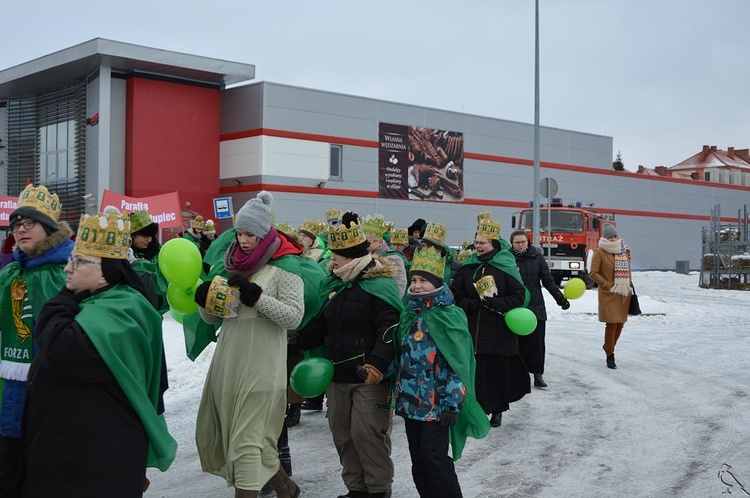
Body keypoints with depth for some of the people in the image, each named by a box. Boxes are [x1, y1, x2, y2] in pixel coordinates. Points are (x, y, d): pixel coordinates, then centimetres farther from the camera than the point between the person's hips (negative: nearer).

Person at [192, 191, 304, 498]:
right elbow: (212, 318, 16)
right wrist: (205, 300, -6)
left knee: (247, 438, -7)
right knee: (214, 433, 14)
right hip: (227, 362, 8)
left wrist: (255, 296, -21)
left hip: (260, 367, -8)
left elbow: (294, 316, -15)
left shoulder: (284, 266, -6)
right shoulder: (233, 264, 13)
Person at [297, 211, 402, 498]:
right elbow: (321, 323, 23)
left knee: (367, 433, -5)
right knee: (342, 433, 13)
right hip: (337, 375, 8)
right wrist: (298, 342, 14)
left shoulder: (379, 284, -12)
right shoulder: (334, 283, 13)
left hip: (369, 377, -8)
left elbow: (391, 329, -21)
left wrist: (378, 363, -31)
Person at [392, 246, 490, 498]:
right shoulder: (409, 313, 9)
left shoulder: (449, 316, -12)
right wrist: (399, 393, 18)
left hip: (436, 402, -7)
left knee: (434, 454, -6)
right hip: (411, 399, 7)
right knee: (417, 456, 13)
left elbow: (458, 365, -15)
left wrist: (452, 404, -19)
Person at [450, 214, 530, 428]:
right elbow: (456, 294, 7)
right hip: (474, 330, 2)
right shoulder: (467, 268, 8)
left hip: (499, 330, -2)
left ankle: (497, 410, 25)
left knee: (500, 370, 8)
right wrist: (470, 304, -12)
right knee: (477, 370, -3)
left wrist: (495, 303, -18)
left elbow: (520, 296, -7)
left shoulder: (506, 267, -4)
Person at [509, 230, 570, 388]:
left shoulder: (537, 258, 4)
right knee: (520, 343, 2)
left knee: (537, 342, 0)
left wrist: (560, 298, -4)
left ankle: (538, 375, 7)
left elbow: (548, 281, 5)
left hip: (537, 307, 2)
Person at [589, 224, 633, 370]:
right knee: (612, 324, -8)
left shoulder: (624, 251, 11)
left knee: (620, 323, 9)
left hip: (624, 293, 6)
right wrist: (609, 286, -12)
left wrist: (629, 285, 12)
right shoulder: (600, 252, -7)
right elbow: (593, 273, -10)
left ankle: (608, 346, 33)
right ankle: (610, 356, 3)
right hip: (609, 294, -6)